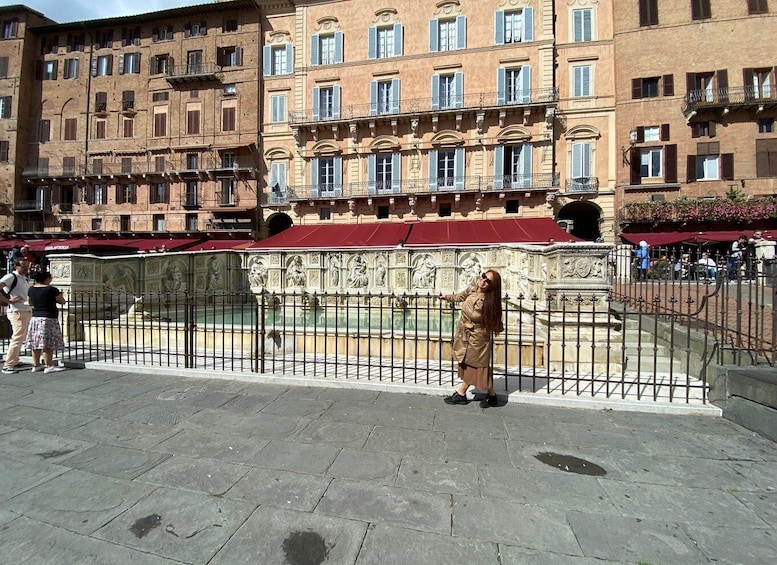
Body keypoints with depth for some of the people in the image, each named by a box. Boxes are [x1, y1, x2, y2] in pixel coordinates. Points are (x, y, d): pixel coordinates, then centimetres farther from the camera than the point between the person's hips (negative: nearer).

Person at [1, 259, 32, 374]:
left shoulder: (25, 278, 16)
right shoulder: (11, 277, -8)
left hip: (27, 312, 8)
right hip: (17, 312, -8)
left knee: (21, 338, 14)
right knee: (17, 338, -9)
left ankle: (14, 361, 24)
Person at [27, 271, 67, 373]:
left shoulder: (31, 289, 7)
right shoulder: (52, 289, -13)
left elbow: (30, 302, 22)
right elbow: (63, 301, -3)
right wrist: (55, 299, 15)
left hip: (35, 318, 8)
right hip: (49, 319, -7)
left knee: (36, 343, 12)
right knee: (48, 344, -4)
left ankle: (36, 365, 19)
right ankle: (49, 366, -1)